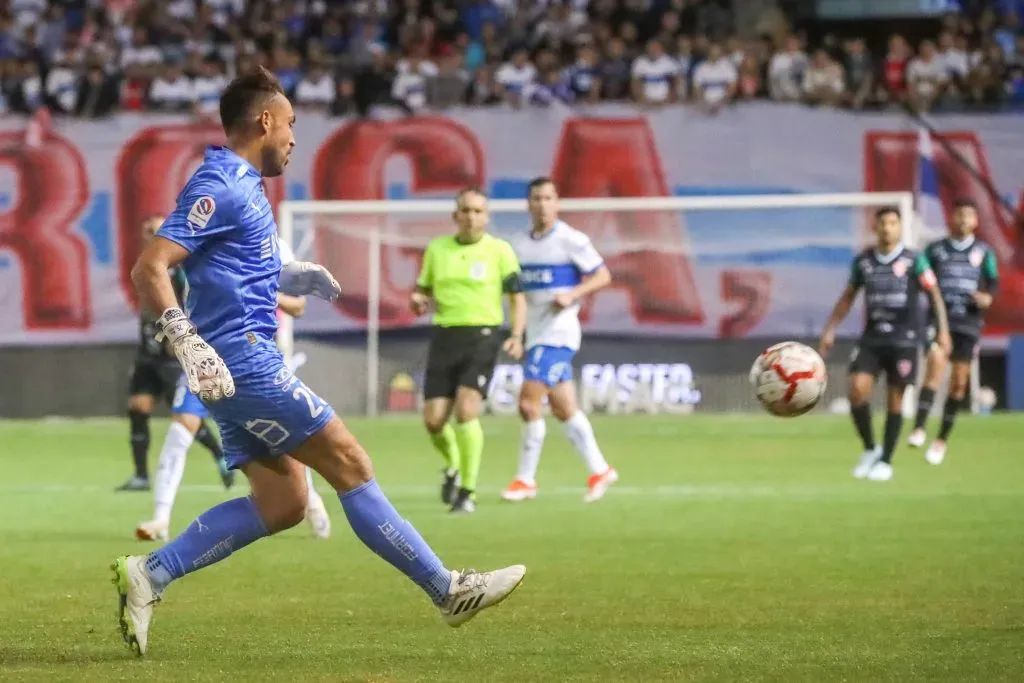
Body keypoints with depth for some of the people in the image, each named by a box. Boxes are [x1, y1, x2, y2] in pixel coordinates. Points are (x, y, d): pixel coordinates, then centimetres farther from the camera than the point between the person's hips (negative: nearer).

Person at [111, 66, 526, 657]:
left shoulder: (239, 185, 17)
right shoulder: (220, 188, -14)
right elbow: (150, 268, -22)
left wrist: (289, 276, 23)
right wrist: (188, 343, -31)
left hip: (243, 365, 11)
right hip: (243, 359, -11)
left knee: (282, 504, 7)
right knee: (349, 463, -6)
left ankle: (149, 575, 6)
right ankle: (448, 590, -2)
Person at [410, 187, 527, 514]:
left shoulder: (499, 250, 0)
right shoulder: (436, 249, 11)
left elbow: (517, 297, 2)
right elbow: (423, 292, 19)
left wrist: (516, 336, -13)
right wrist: (419, 301, -6)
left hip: (482, 336, -4)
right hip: (444, 336, 4)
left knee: (466, 411, -19)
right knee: (433, 420, -1)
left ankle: (468, 491, -7)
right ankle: (453, 465, 33)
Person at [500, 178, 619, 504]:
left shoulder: (570, 240, -8)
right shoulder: (520, 245, 11)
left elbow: (602, 276, -5)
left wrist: (571, 295, -19)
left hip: (558, 332, -7)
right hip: (536, 333, 7)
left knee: (529, 402, -14)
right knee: (564, 409, 11)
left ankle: (526, 479, -6)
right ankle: (599, 470, 21)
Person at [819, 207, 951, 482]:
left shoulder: (913, 261, -3)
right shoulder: (863, 261, 5)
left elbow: (934, 294, -1)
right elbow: (848, 297, 16)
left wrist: (943, 330, -9)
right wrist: (830, 330, 11)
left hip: (903, 339, -2)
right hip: (871, 338, 2)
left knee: (895, 400, 0)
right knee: (858, 389, -14)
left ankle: (885, 461, 13)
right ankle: (869, 449, 6)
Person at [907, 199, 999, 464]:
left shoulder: (984, 252, 9)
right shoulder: (935, 250, 10)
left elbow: (993, 282, 6)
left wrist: (988, 296, -14)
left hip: (969, 323, 1)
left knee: (959, 382, 3)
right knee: (936, 363, -24)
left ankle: (942, 440, 16)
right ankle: (919, 429, -28)